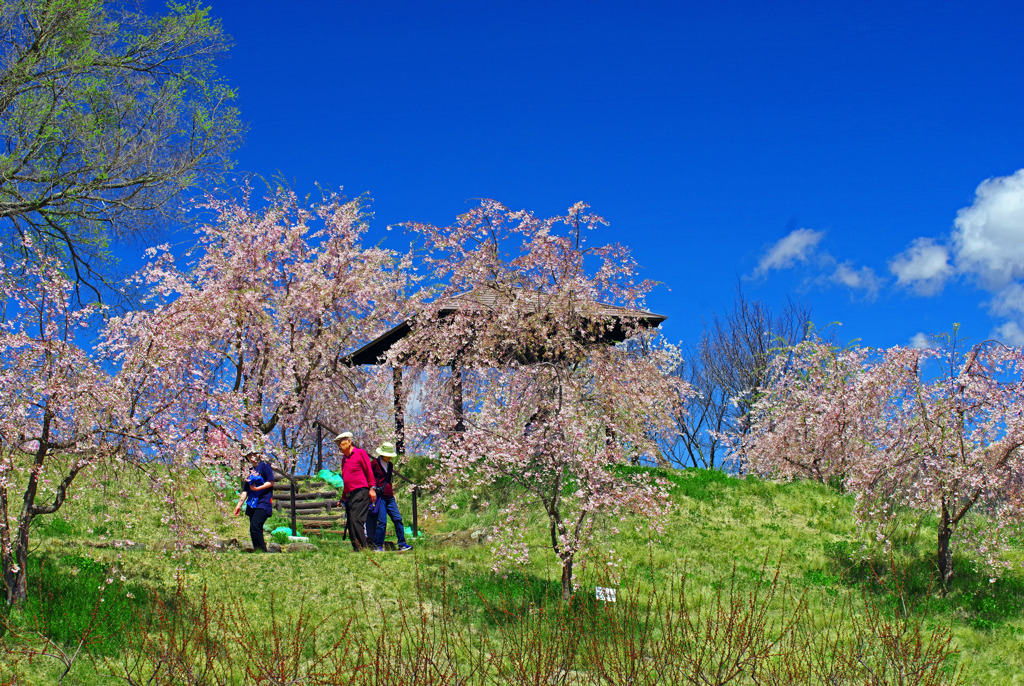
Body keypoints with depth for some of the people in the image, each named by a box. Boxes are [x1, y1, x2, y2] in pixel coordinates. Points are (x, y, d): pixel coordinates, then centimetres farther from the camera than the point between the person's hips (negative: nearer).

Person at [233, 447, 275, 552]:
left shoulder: (264, 465, 1)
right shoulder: (251, 471, 23)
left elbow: (271, 482, -7)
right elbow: (246, 490, 25)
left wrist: (257, 488, -16)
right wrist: (239, 505, 20)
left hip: (263, 502, -8)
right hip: (252, 504, 8)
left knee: (255, 527, -22)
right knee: (253, 531, 4)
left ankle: (262, 551, -22)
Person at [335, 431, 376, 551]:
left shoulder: (360, 453, 3)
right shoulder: (344, 459, 23)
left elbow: (369, 471, -1)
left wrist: (372, 488, -9)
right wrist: (343, 497, 26)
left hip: (361, 492, -8)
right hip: (349, 495, 8)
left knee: (356, 520, -19)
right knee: (351, 523, 3)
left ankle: (361, 547, -20)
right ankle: (356, 549, 3)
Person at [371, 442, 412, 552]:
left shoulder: (390, 465, 17)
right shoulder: (374, 463, -3)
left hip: (389, 497, 6)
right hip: (379, 496, -6)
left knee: (397, 518, -3)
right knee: (382, 521, -10)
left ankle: (402, 545, -2)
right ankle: (377, 545, 0)